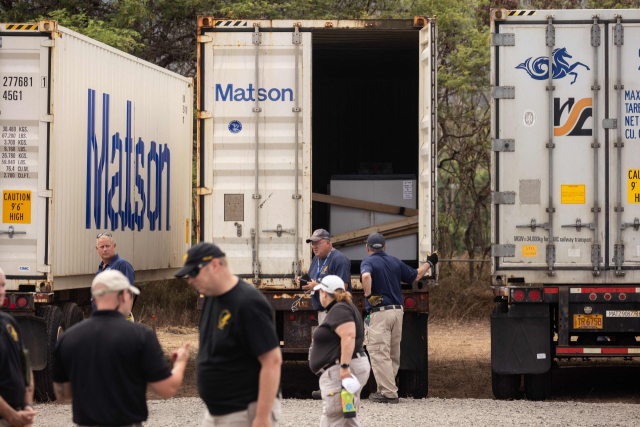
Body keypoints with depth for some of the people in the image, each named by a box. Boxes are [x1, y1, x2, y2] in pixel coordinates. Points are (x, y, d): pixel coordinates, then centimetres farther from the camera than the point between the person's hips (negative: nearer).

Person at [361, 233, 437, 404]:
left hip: (379, 312, -6)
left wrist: (368, 296, -18)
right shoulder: (395, 261, 12)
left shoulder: (368, 262, -5)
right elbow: (415, 276, 21)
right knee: (393, 354, 13)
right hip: (397, 311, 6)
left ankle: (389, 393, -9)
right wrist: (429, 263, 36)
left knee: (380, 354, -5)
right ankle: (386, 388, 18)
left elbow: (366, 276, -28)